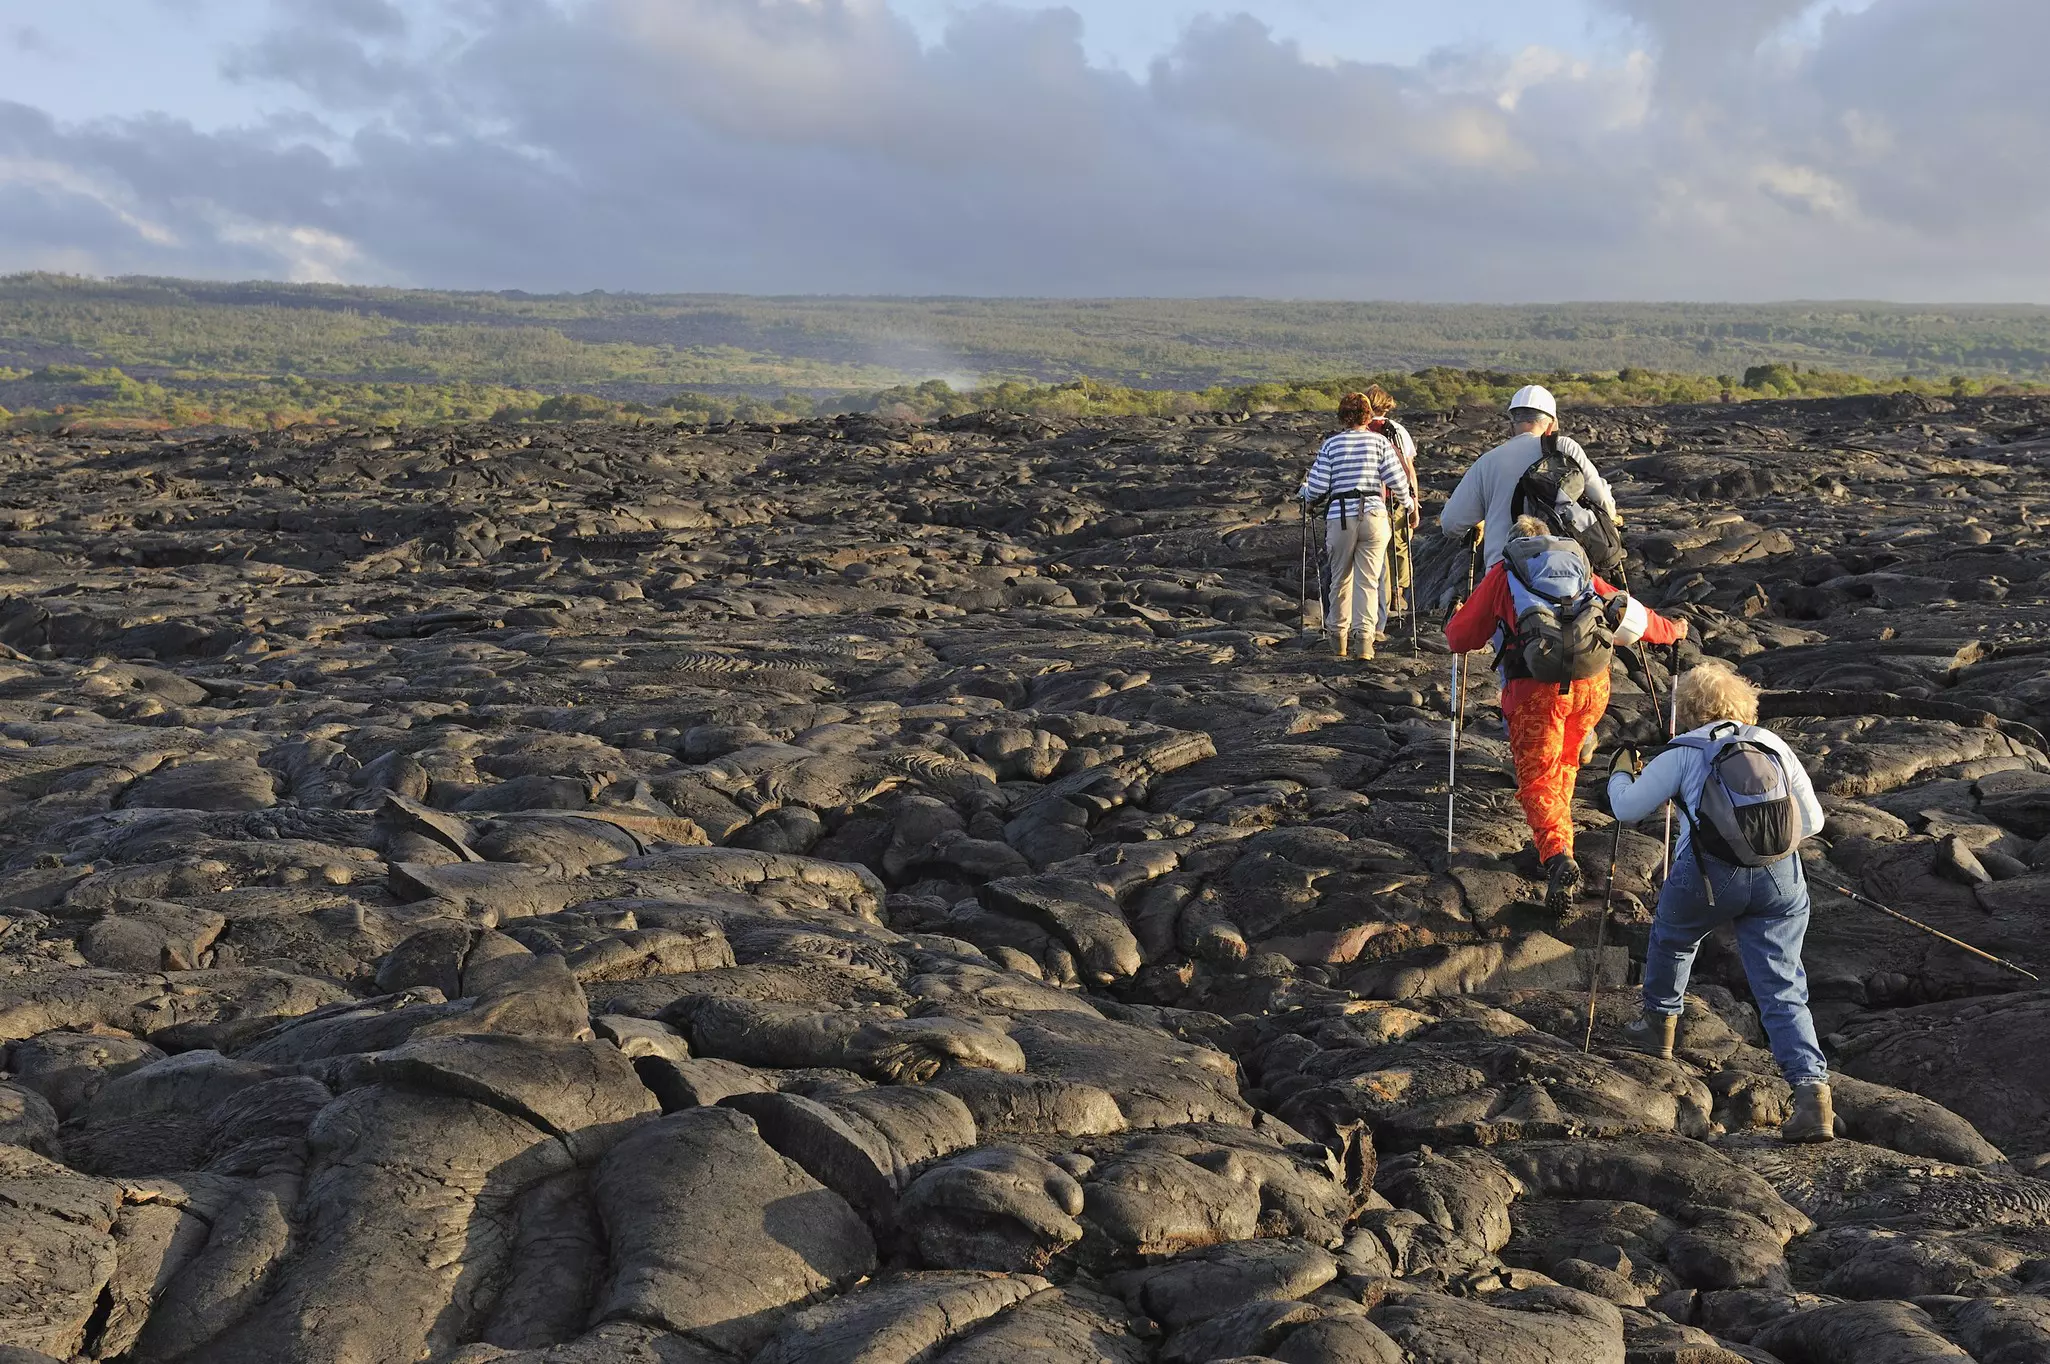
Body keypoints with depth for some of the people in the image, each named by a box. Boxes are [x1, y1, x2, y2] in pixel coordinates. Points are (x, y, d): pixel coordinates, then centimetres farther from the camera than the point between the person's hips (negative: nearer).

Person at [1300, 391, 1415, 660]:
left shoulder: (1330, 445, 4)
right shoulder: (1380, 441, 4)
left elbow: (1317, 488, 0)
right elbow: (1396, 478, -2)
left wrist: (1302, 491, 23)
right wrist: (1408, 502, 16)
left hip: (1339, 517, 1)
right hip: (1374, 515, 0)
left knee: (1340, 579, 14)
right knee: (1368, 580, 1)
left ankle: (1338, 637, 23)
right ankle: (1363, 638, -9)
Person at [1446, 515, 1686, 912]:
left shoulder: (1502, 573, 15)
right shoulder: (1579, 565, 23)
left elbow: (1461, 638, 16)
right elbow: (1631, 616, 26)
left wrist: (1453, 622, 40)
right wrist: (1671, 630, 45)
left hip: (1536, 685, -3)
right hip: (1593, 680, 3)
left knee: (1536, 779, 1)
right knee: (1567, 761, 27)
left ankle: (1558, 857, -20)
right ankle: (1556, 834, 33)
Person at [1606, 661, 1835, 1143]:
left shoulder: (1683, 753, 6)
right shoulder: (1774, 745, 16)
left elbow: (1627, 809, 9)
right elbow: (1812, 820, 15)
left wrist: (1620, 771, 29)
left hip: (1710, 873, -2)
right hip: (1781, 877, 3)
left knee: (1672, 938, 29)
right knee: (1783, 990, 3)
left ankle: (1659, 1026, 46)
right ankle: (1812, 1090, -12)